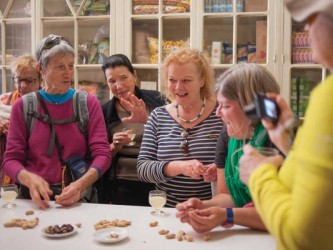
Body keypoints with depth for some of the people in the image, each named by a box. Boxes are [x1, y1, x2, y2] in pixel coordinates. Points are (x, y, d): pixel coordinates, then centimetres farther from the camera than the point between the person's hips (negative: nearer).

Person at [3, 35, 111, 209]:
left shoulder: (89, 103, 5)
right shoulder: (23, 106, 6)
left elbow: (102, 153, -2)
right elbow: (11, 158, 3)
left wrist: (81, 184, -20)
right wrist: (30, 179, -18)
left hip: (78, 198, 0)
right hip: (35, 198, 1)